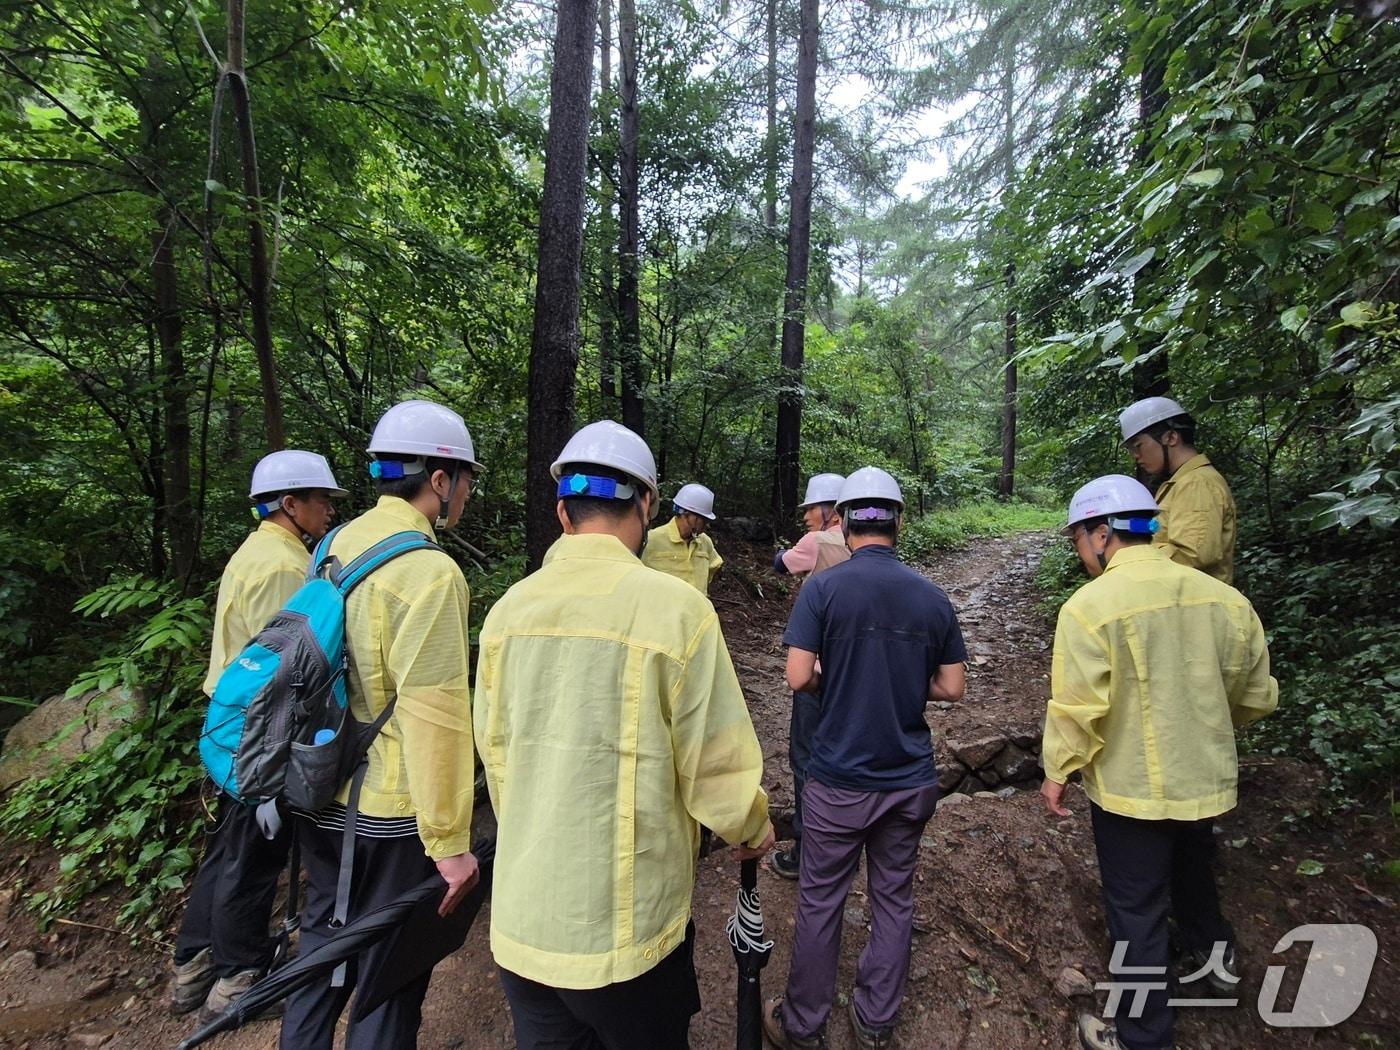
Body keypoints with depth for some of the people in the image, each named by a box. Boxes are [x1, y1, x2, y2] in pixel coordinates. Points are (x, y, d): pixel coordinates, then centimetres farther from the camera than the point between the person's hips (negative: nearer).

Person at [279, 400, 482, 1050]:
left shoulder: (337, 545, 3)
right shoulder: (429, 571, -24)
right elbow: (434, 714, -27)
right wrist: (449, 840, -20)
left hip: (321, 797, 8)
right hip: (390, 814, -8)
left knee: (325, 935, 28)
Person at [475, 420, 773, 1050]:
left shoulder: (507, 608, -5)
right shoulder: (674, 606, -21)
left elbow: (494, 751, 5)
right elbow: (719, 764, -16)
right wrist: (752, 831, 6)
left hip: (519, 919, 5)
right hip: (622, 930, -4)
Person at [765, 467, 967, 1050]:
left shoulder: (823, 588, -14)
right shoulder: (933, 597, -3)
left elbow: (798, 677, -18)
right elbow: (951, 687, 1)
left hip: (840, 778, -3)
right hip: (910, 778, 4)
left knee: (820, 902, 13)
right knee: (894, 899, 19)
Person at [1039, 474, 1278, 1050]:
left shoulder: (1091, 604, -24)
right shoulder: (1222, 596, -6)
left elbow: (1076, 707, -23)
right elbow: (1256, 695, 5)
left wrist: (1057, 772, -7)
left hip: (1130, 788, -6)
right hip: (1207, 779, 6)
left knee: (1137, 914, 12)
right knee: (1192, 871, 33)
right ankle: (1213, 952, 58)